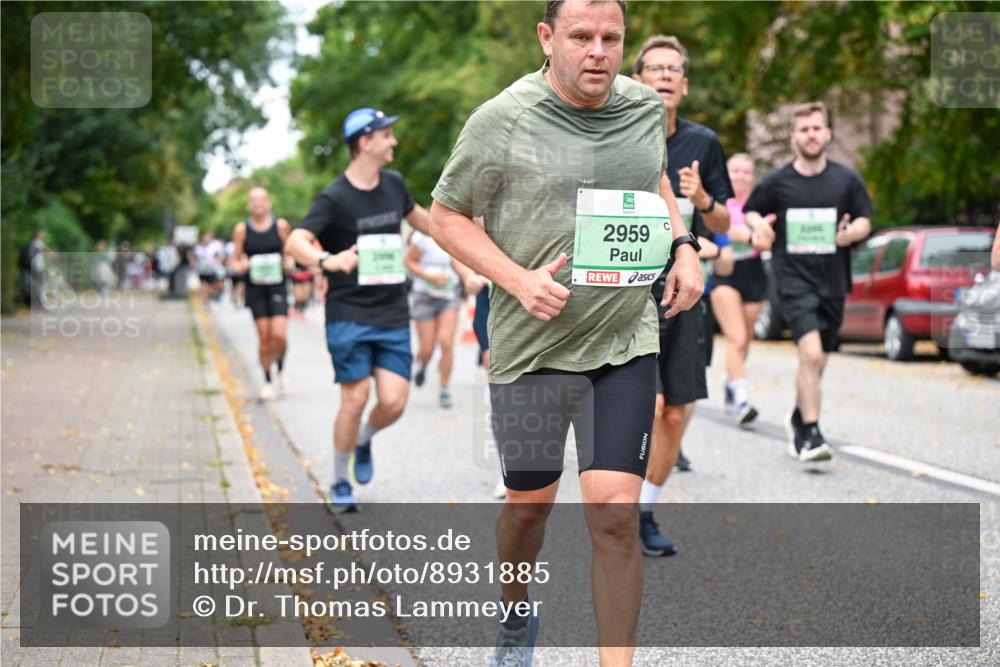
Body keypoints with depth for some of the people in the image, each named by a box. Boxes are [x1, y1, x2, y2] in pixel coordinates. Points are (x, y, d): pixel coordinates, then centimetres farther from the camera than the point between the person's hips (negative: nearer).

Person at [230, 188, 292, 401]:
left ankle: (279, 369, 16)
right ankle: (268, 381, 15)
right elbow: (235, 262, 6)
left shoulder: (281, 225, 1)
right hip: (255, 288, 0)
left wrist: (287, 263, -6)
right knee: (264, 337, -1)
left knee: (279, 335, -13)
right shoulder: (242, 229, 1)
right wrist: (242, 266, -16)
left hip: (277, 286, 0)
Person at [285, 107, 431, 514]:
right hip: (349, 316, -5)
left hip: (394, 316, 5)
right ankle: (340, 484, 12)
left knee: (393, 403, -6)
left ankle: (364, 440, 28)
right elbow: (295, 243, -23)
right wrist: (328, 260, -42)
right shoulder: (334, 198, -10)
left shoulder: (393, 184, 8)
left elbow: (415, 215, 30)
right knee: (355, 399, -8)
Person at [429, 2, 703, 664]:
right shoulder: (501, 121, -10)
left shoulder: (647, 107, 4)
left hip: (627, 343, 2)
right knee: (530, 503, 14)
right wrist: (518, 279, -15)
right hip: (531, 345, -2)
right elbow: (446, 216, -2)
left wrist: (683, 246, 9)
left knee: (615, 515, -7)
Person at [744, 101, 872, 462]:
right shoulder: (777, 181, 0)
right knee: (811, 354, -22)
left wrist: (851, 233, -12)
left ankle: (798, 419, 38)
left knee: (816, 362, 14)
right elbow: (750, 211, 14)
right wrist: (760, 226, -8)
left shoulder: (847, 179, 3)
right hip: (793, 279, -3)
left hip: (833, 282, 3)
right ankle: (811, 433, -17)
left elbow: (864, 220, 10)